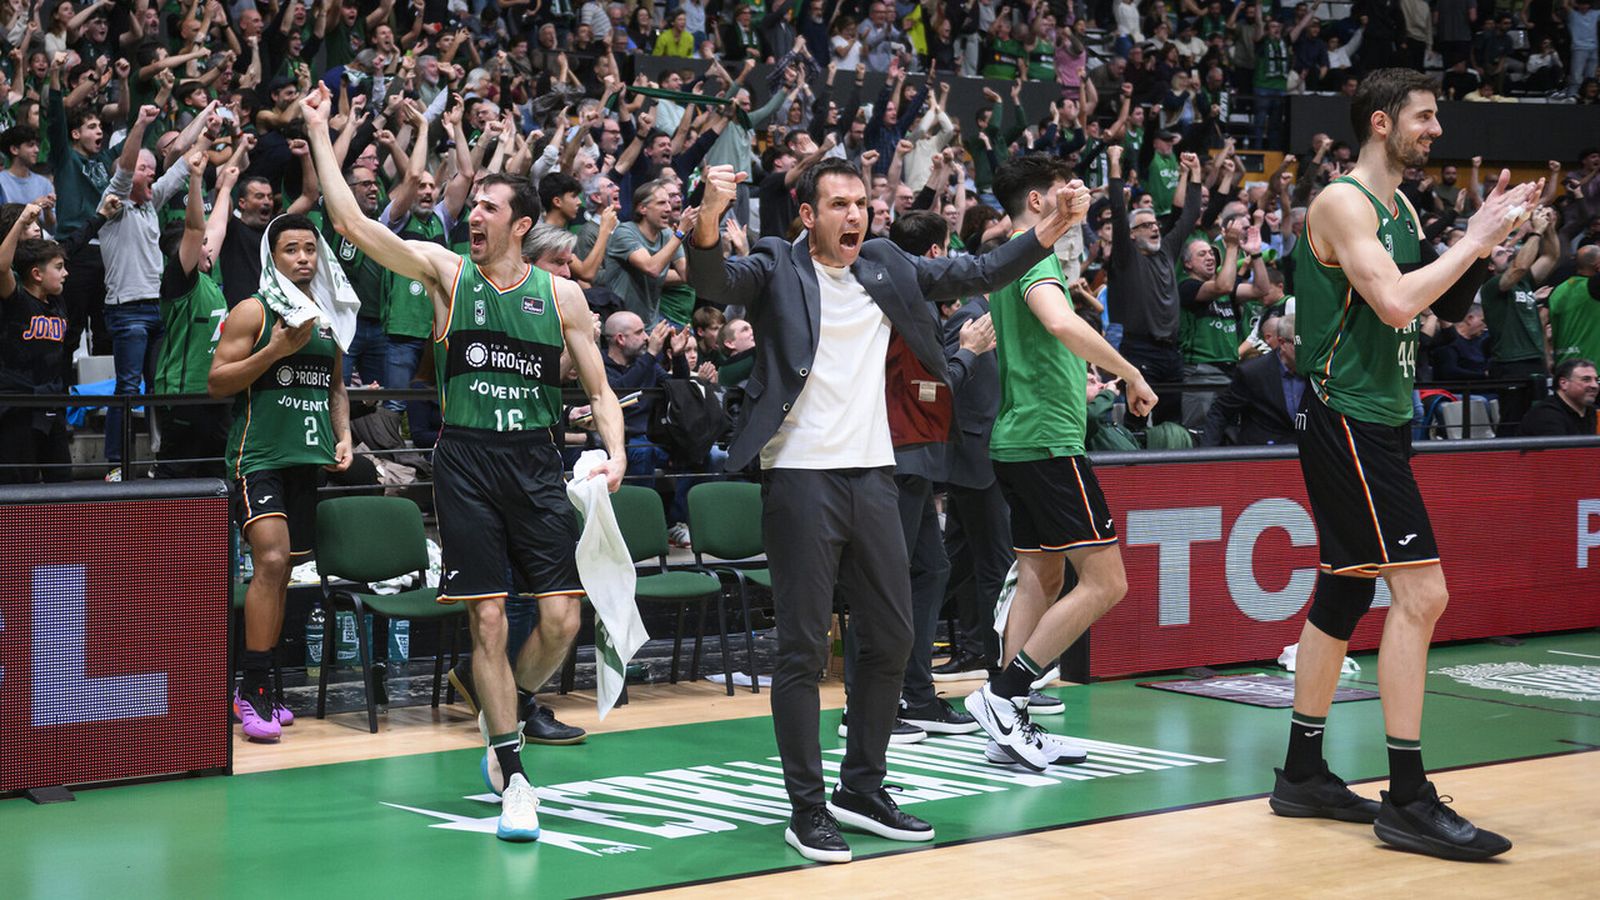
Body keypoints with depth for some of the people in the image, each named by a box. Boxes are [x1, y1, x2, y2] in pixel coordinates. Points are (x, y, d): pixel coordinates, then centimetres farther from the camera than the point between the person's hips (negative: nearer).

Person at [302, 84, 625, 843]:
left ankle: (498, 713, 27)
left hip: (536, 463, 1)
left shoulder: (561, 294, 5)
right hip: (466, 461, -1)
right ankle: (512, 779, 5)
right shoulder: (447, 272, 3)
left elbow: (599, 389, 8)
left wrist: (615, 451, -11)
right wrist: (319, 133, -7)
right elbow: (351, 223, -5)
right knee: (487, 619, -4)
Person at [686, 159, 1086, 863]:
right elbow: (712, 281, -21)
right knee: (803, 646, -3)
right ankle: (807, 809, 5)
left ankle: (862, 789, 24)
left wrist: (1055, 226, 2)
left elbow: (978, 275, 14)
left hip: (873, 472, 6)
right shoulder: (776, 268, -3)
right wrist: (710, 216, -41)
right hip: (801, 476, -6)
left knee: (891, 637, 10)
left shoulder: (888, 269, 12)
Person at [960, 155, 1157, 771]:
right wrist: (1131, 374, -24)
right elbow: (1061, 322, -32)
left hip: (1016, 438, 10)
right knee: (1105, 581, -8)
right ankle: (1003, 693, -10)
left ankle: (1011, 730, 9)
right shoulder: (1035, 256, -12)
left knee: (1040, 578, 11)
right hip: (1049, 438, -10)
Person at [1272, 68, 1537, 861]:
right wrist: (1476, 238, -17)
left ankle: (1303, 774, 23)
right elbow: (1395, 301, -25)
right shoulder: (1342, 202, -13)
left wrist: (1484, 238, 8)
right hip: (1348, 422, -10)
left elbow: (1447, 308, 21)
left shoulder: (1401, 209, 16)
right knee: (1421, 592, -14)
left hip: (1380, 423, 10)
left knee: (1345, 593, 13)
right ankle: (1408, 801, -12)